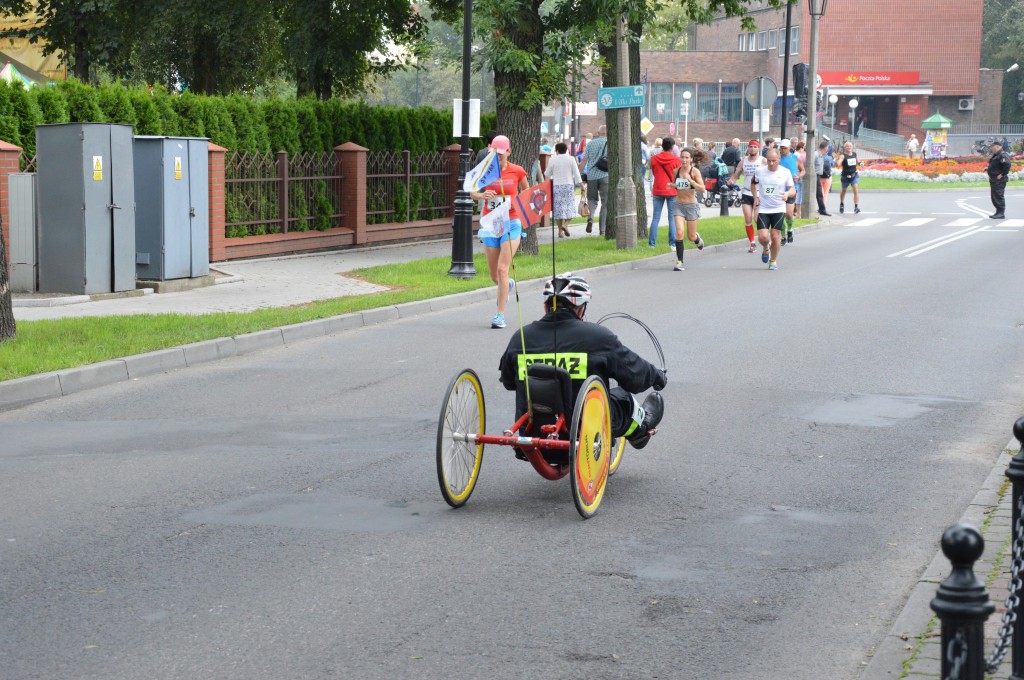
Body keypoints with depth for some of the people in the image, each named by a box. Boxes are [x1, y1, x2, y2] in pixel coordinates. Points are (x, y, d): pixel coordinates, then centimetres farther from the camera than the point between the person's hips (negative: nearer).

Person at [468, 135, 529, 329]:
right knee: (494, 275, 10)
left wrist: (518, 203, -2)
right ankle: (508, 285, 47)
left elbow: (526, 190, 16)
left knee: (502, 269, -16)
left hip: (511, 223, -3)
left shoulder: (517, 172, -2)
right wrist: (482, 195, -16)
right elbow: (472, 193, 6)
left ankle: (500, 314, -10)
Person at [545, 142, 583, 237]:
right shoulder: (570, 159, 1)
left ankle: (560, 231, 2)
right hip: (569, 185, 0)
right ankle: (566, 225, -18)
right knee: (570, 206, 6)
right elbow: (576, 173, -1)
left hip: (556, 186, 0)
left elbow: (547, 174, 7)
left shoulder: (552, 160, 0)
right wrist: (581, 184, 3)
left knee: (558, 207, 5)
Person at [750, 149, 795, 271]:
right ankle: (766, 249, 25)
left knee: (775, 236, -6)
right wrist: (755, 197, 6)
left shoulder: (785, 172, -3)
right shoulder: (760, 171, 1)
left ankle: (773, 261, 16)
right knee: (763, 237, -11)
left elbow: (793, 190, 0)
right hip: (763, 209, 1)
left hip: (779, 210, -1)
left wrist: (788, 194, -24)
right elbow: (753, 183, 20)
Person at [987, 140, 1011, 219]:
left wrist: (1002, 174, -25)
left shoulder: (1003, 155, -16)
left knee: (999, 196, -10)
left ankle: (1001, 213, -7)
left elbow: (1007, 165, -29)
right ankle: (998, 212, 21)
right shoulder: (995, 155, 17)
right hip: (993, 179, 11)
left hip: (999, 180, -11)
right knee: (994, 197, 14)